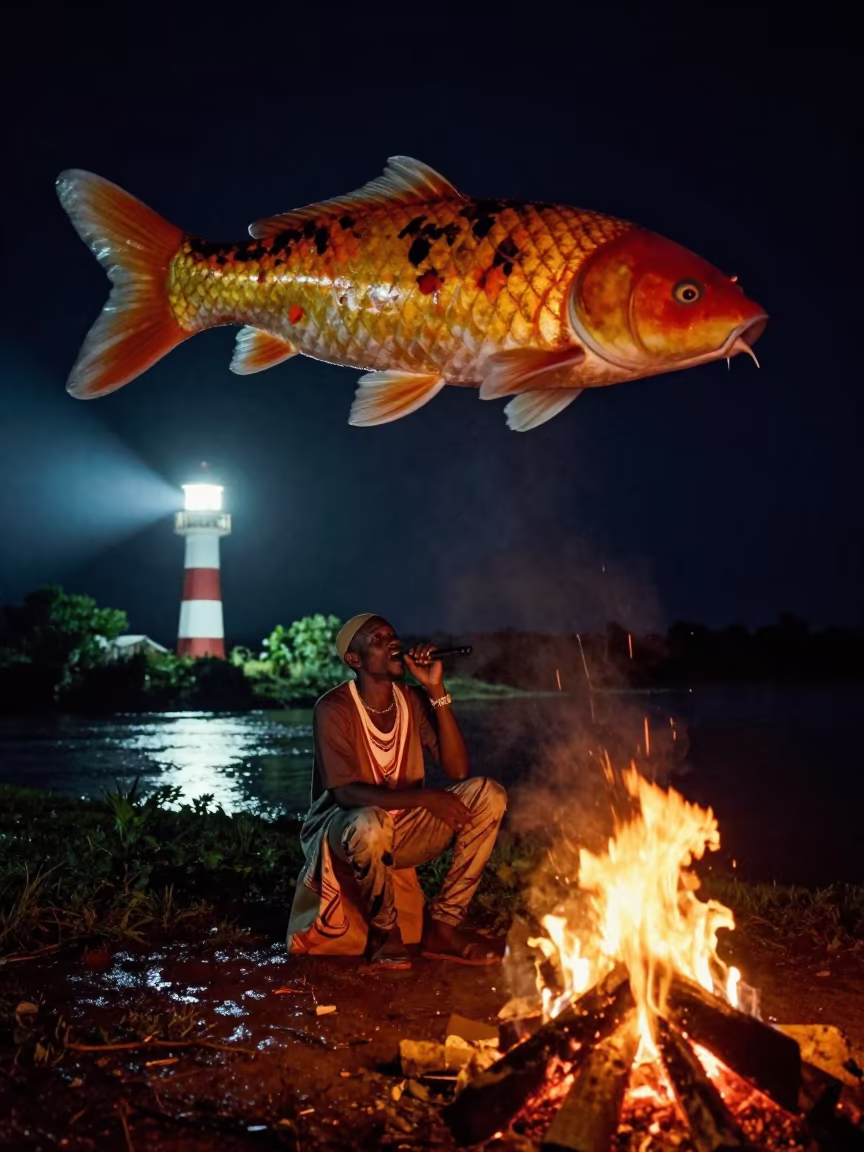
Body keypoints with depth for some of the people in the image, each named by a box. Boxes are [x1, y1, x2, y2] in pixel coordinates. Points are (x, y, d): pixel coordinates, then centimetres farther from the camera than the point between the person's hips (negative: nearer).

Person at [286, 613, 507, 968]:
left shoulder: (413, 700, -1)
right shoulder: (334, 709, -17)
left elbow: (458, 770, -9)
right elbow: (345, 792, -25)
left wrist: (436, 690, -15)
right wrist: (424, 797, -34)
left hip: (405, 830, 6)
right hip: (345, 829, -6)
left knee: (488, 795, -14)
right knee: (371, 824, -41)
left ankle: (442, 925, -9)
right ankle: (384, 931, -11)